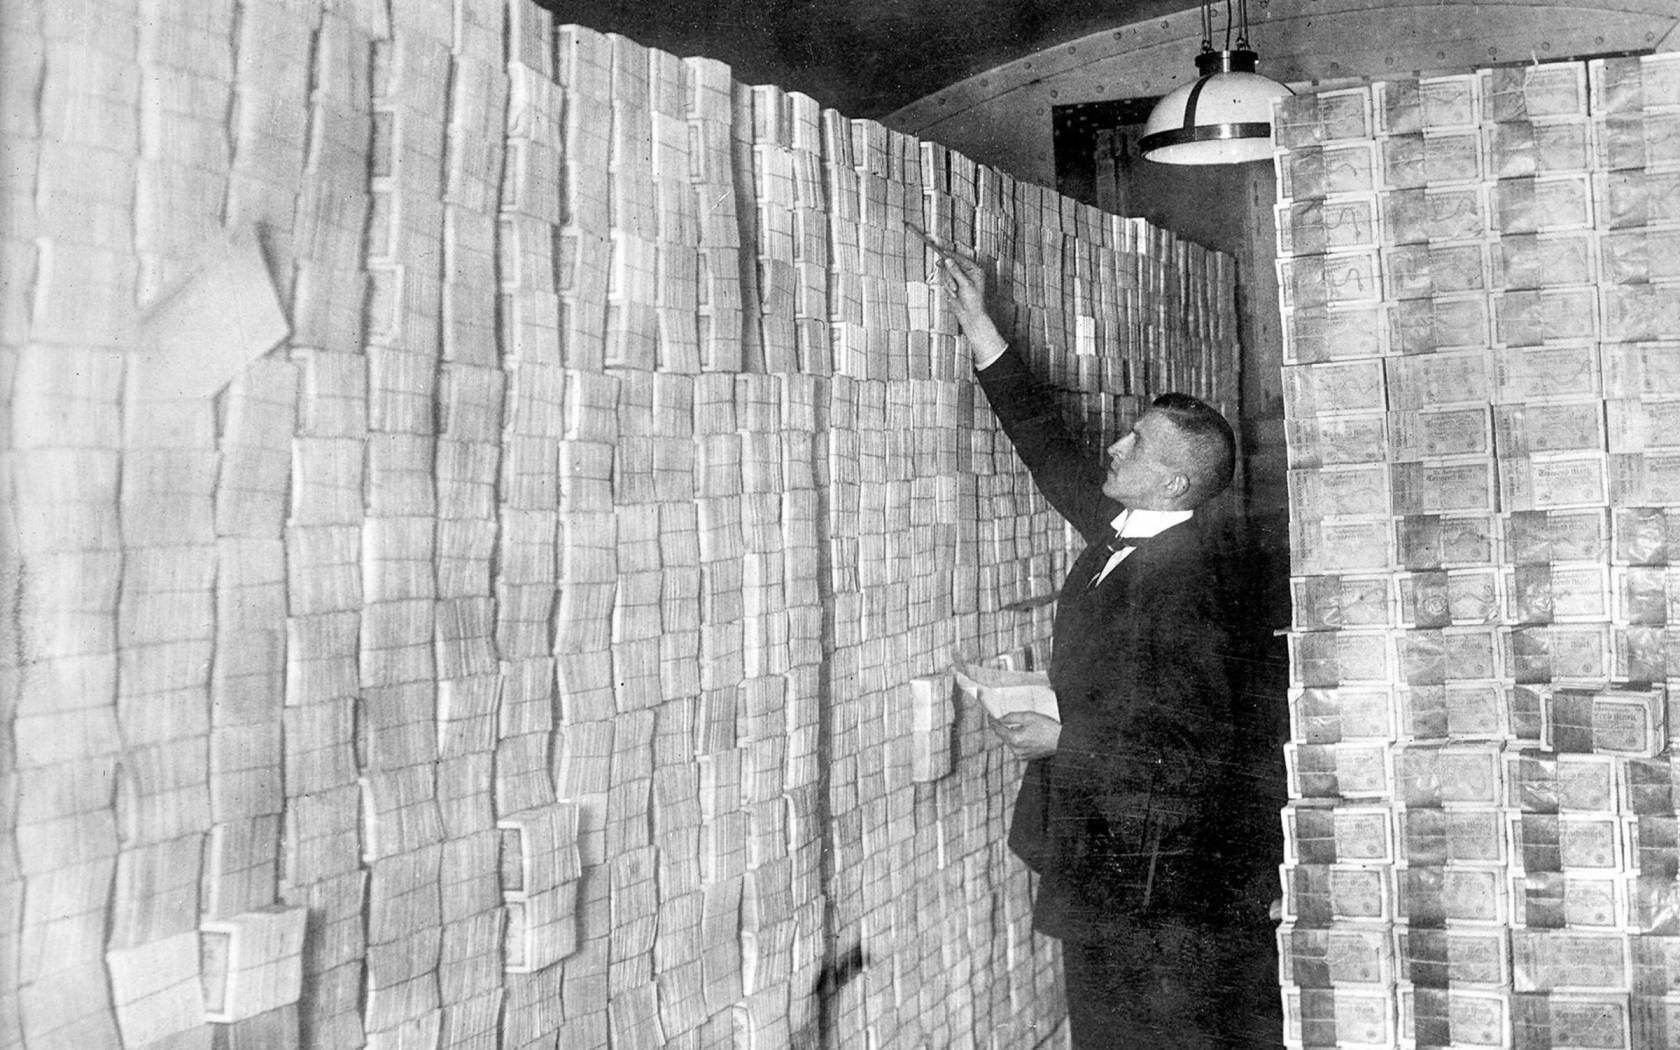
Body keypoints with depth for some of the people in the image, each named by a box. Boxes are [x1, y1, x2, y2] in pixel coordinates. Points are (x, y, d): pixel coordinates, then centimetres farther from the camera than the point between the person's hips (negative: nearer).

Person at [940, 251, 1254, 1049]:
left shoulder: (1181, 580, -21)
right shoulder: (1121, 531, 4)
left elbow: (1197, 746, -22)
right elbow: (1049, 449, 15)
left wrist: (1064, 738, -18)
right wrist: (978, 326, 15)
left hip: (1146, 869, -9)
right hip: (1093, 852, 9)